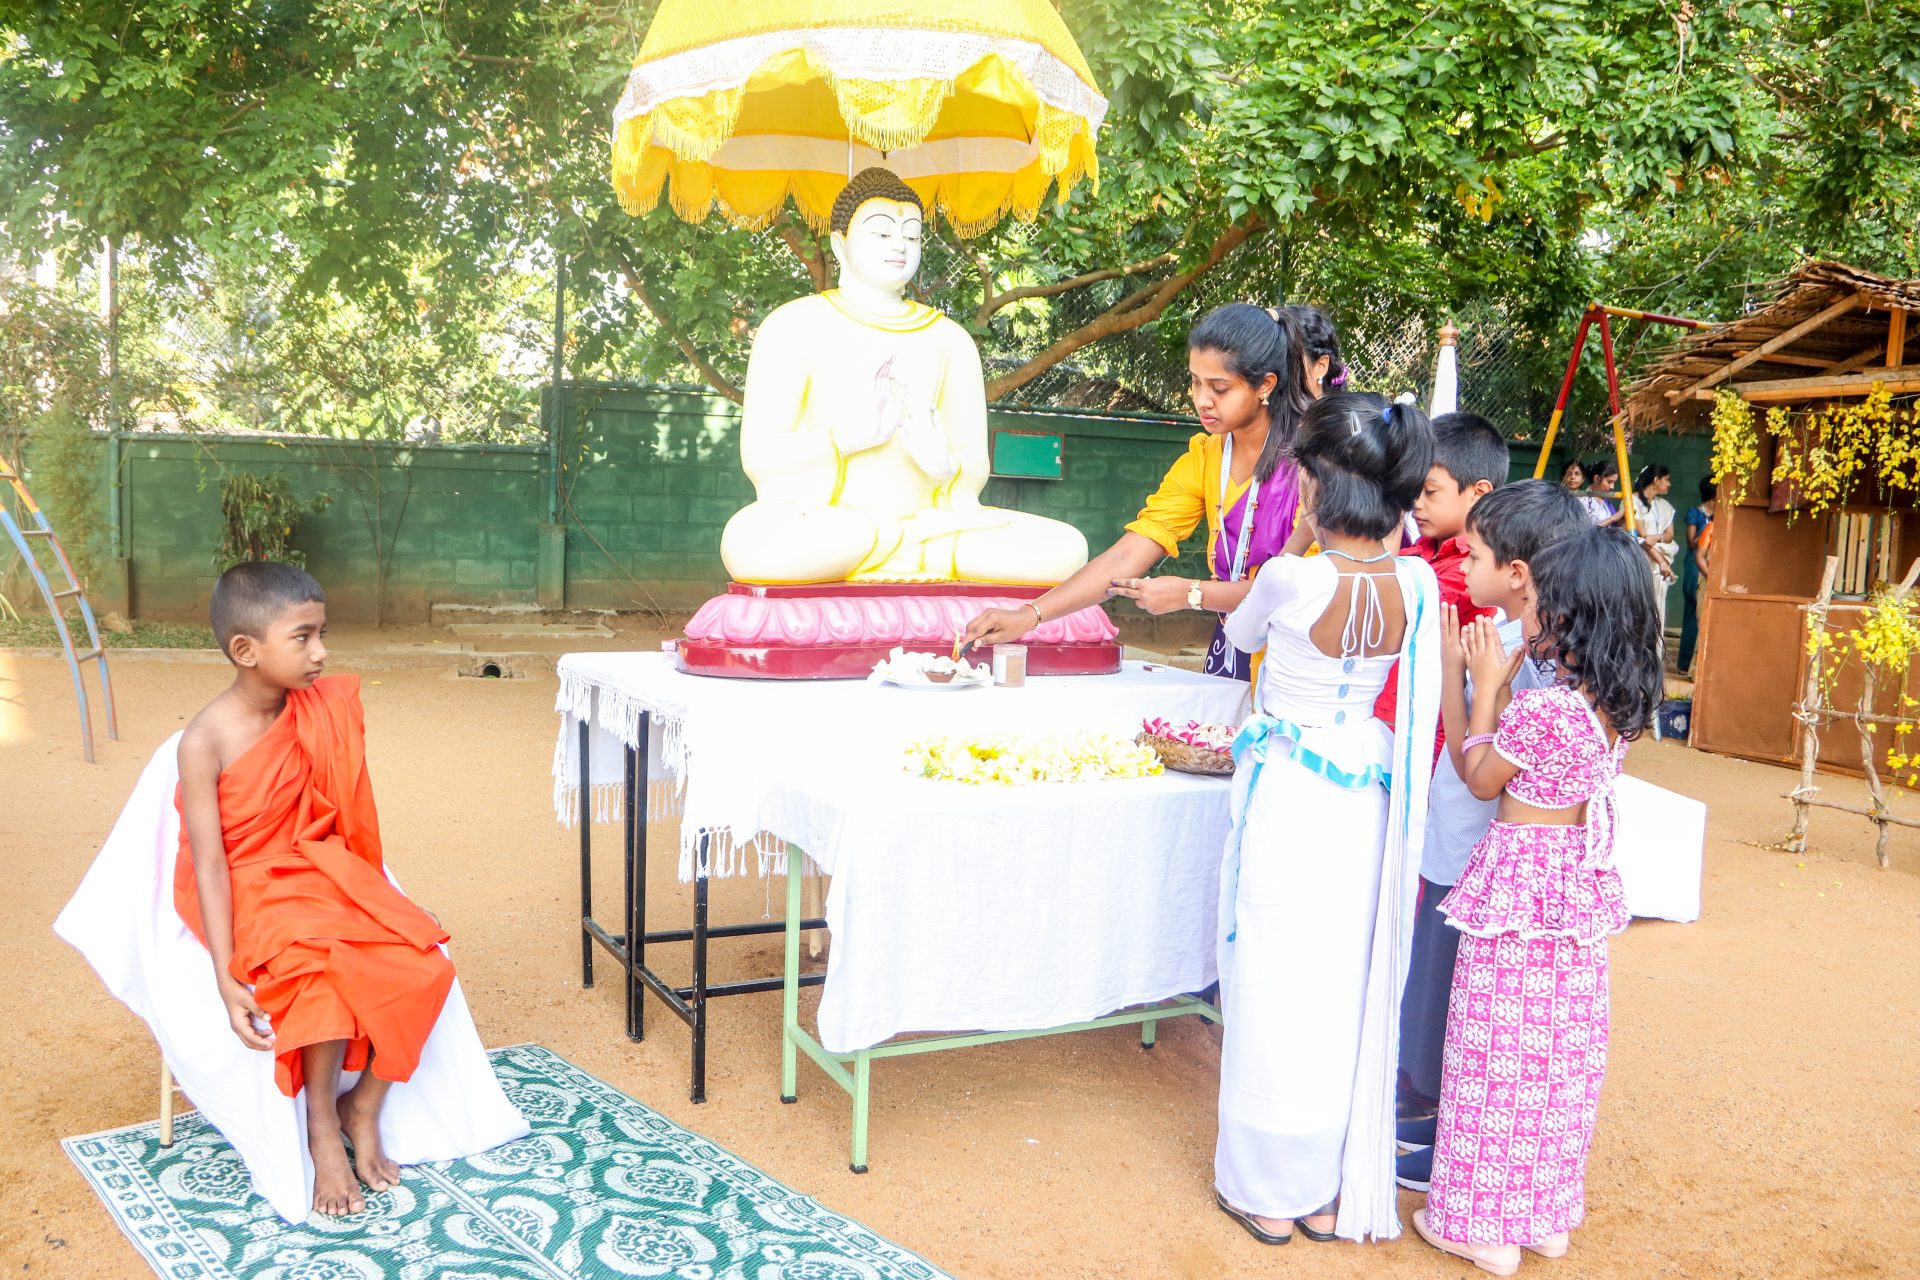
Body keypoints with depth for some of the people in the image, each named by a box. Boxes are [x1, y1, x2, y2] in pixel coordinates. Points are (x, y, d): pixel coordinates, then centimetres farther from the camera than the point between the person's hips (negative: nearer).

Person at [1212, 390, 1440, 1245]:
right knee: (1346, 988, 15)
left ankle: (1267, 1192, 22)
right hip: (1369, 797, 5)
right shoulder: (1418, 583, -8)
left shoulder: (1291, 577, -20)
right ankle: (1331, 1193, 29)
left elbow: (1242, 637, 3)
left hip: (1288, 793, -5)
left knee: (1275, 985, 8)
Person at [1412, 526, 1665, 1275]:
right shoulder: (1624, 705, 0)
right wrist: (1500, 684, 6)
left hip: (1519, 886, -8)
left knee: (1498, 1054, 5)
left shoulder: (1542, 709, -24)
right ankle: (1548, 1217, 31)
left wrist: (1483, 684, -5)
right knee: (1564, 1056, 17)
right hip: (1584, 884, 8)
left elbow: (1478, 777, -9)